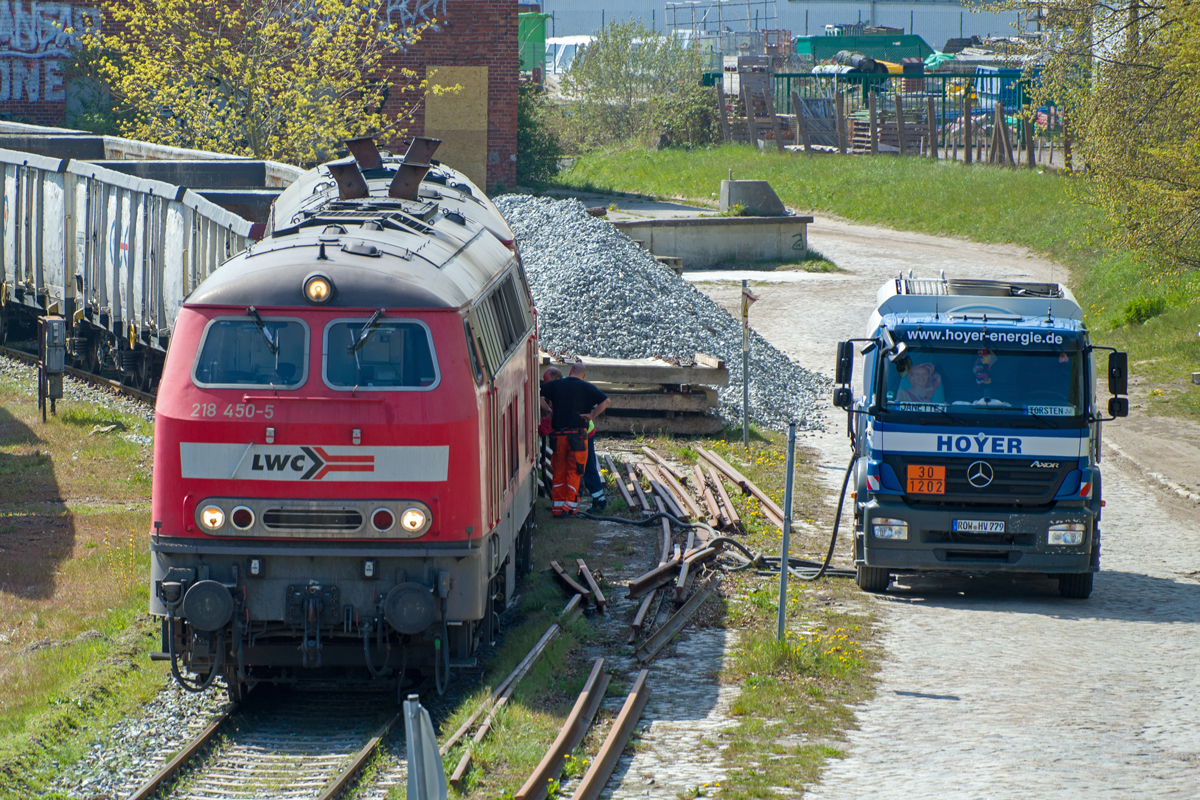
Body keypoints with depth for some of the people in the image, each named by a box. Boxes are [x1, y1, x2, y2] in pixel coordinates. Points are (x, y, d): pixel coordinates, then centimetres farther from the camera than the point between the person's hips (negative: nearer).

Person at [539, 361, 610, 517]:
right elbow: (605, 401, -8)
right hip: (578, 434, -3)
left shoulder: (556, 384, 7)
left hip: (558, 434, 3)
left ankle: (557, 506, 11)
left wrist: (548, 409, 10)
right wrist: (592, 416, -1)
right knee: (574, 471, 4)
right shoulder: (586, 387, -1)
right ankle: (570, 506, 1)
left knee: (559, 471, 11)